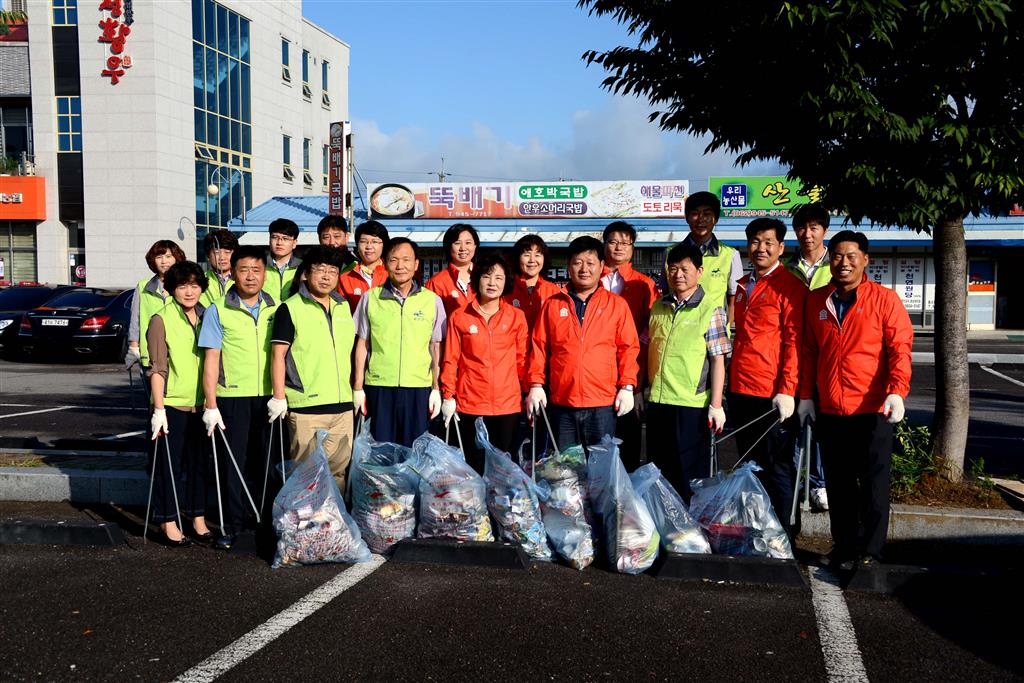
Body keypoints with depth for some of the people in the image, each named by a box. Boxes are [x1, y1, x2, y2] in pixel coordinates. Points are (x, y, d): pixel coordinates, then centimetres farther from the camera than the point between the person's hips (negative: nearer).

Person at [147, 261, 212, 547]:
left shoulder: (206, 318, 9)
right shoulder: (161, 320, -6)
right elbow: (157, 368, -9)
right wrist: (158, 409, -14)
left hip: (201, 403, 5)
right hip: (172, 403, -5)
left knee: (199, 461, 10)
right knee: (170, 463, 3)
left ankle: (198, 518, 21)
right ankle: (169, 522, 12)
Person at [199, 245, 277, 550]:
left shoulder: (276, 309, 9)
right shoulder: (217, 311, 1)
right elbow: (211, 360, -1)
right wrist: (211, 405, -7)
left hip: (269, 398, 2)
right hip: (232, 398, -2)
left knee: (267, 461, 9)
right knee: (234, 462, 2)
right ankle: (233, 525, 13)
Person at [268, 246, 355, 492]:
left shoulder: (344, 307, 15)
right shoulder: (290, 309, -4)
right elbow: (278, 354, -7)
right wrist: (279, 397, -11)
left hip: (342, 405, 6)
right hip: (305, 407, -5)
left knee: (340, 469, 11)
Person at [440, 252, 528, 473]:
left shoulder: (517, 317, 6)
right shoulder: (459, 317, 3)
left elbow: (522, 359, 9)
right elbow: (450, 360, 4)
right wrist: (448, 396, 0)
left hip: (509, 405, 1)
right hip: (470, 405, -1)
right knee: (475, 467, 4)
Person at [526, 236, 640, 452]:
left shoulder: (617, 304, 6)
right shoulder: (552, 305, 9)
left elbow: (629, 348, 4)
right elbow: (539, 347, 8)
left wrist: (627, 387, -3)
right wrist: (536, 385, 0)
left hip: (603, 404, -1)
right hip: (562, 403, 1)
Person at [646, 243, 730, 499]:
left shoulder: (711, 310, -5)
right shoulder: (658, 307, 10)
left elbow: (718, 360, -7)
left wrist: (716, 405, -11)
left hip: (691, 404, -5)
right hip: (657, 402, 5)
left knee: (690, 474, 3)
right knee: (659, 470, 14)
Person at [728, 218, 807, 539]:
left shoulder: (790, 286, -6)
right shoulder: (742, 286, 15)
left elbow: (794, 341, -12)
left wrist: (787, 391, -18)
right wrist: (733, 385, 15)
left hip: (772, 395, -7)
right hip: (741, 391, 7)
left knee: (776, 468, 0)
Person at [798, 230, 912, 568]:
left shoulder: (884, 299, -2)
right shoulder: (816, 300, 9)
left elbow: (900, 348, -8)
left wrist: (897, 391, -21)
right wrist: (806, 395, 8)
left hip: (872, 409, -4)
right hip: (829, 409, 4)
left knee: (873, 483, 2)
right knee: (838, 485, 11)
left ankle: (870, 553, 13)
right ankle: (844, 549, 23)